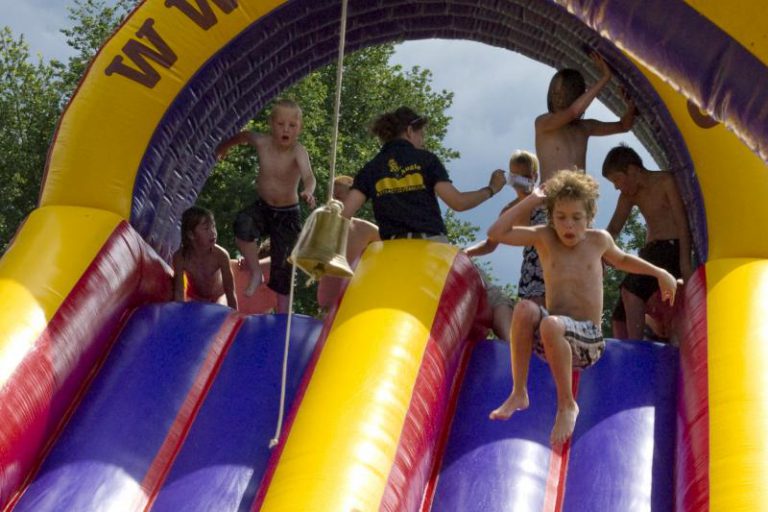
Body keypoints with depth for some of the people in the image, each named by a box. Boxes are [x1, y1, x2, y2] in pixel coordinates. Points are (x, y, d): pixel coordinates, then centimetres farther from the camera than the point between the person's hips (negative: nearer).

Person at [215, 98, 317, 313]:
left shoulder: (298, 151, -24)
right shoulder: (262, 142, -13)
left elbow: (308, 175, -43)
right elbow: (244, 136, 11)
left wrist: (308, 191, -66)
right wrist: (224, 146, 28)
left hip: (287, 213, -2)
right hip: (262, 206, 3)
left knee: (282, 265, 0)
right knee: (243, 225, -31)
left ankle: (282, 314, 13)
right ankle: (256, 274, -13)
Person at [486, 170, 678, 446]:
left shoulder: (599, 239, 4)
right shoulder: (544, 238, 3)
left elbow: (621, 259, 26)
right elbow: (496, 233, -8)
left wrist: (659, 273, 23)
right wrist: (531, 200, -6)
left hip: (588, 340, -2)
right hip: (555, 338, 2)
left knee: (551, 324, -35)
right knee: (524, 308, -30)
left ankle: (567, 405, -18)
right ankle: (518, 394, -20)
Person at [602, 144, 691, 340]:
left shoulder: (665, 181, -6)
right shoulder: (629, 195, 15)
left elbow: (682, 222, -12)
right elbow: (613, 230, 16)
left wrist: (685, 263, -21)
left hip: (672, 248, -8)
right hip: (650, 252, 8)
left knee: (631, 288, -28)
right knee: (620, 316, 0)